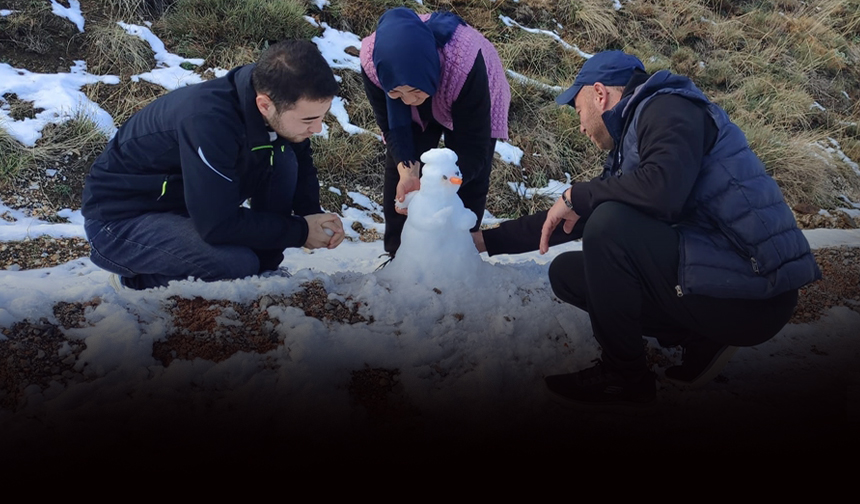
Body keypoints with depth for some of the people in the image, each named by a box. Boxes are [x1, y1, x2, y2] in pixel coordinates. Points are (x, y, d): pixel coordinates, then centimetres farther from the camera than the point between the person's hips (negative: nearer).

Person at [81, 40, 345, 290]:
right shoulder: (208, 120, -36)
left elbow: (301, 163, 5)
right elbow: (218, 225, -33)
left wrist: (314, 215, -13)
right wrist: (300, 232, -22)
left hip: (188, 199, 8)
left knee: (282, 160, -10)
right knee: (237, 265, -31)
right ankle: (136, 283, -3)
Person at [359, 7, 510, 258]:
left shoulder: (465, 65, -47)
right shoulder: (372, 60, -37)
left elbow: (474, 147, -38)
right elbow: (391, 126, -23)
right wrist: (408, 172, -40)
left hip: (473, 106, -3)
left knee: (470, 180, -7)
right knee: (397, 173, 1)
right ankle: (397, 254, 20)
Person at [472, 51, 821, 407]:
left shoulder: (669, 109, -9)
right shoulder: (627, 143, 17)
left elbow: (663, 188, -29)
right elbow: (570, 221, 23)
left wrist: (576, 195, -13)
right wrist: (486, 240, 25)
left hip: (752, 295, -9)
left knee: (609, 223, -24)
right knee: (567, 272, 10)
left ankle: (624, 377, -7)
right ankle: (700, 338, 4)